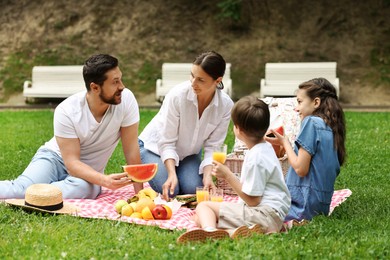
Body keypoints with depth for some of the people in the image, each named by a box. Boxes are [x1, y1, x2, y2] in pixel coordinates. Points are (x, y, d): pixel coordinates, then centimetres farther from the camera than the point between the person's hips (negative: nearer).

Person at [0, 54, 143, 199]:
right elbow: (72, 163, -24)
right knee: (21, 189, -33)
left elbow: (131, 151, -14)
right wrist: (105, 180, -41)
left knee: (82, 188, -36)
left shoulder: (126, 99, -19)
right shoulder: (66, 111, -22)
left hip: (89, 172, 2)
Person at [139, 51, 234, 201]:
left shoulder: (226, 105, -22)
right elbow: (167, 142, -25)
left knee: (193, 188, -19)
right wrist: (172, 174, -36)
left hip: (189, 152, 3)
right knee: (169, 191, -20)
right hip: (156, 147, -3)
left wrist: (207, 175, -28)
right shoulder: (177, 95, -31)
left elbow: (212, 145, -14)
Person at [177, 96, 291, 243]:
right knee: (198, 219, 6)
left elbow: (252, 200, -17)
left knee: (203, 206, -8)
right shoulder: (265, 147, 15)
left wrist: (228, 175, -12)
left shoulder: (255, 158, -18)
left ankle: (210, 231, -40)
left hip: (264, 213, -10)